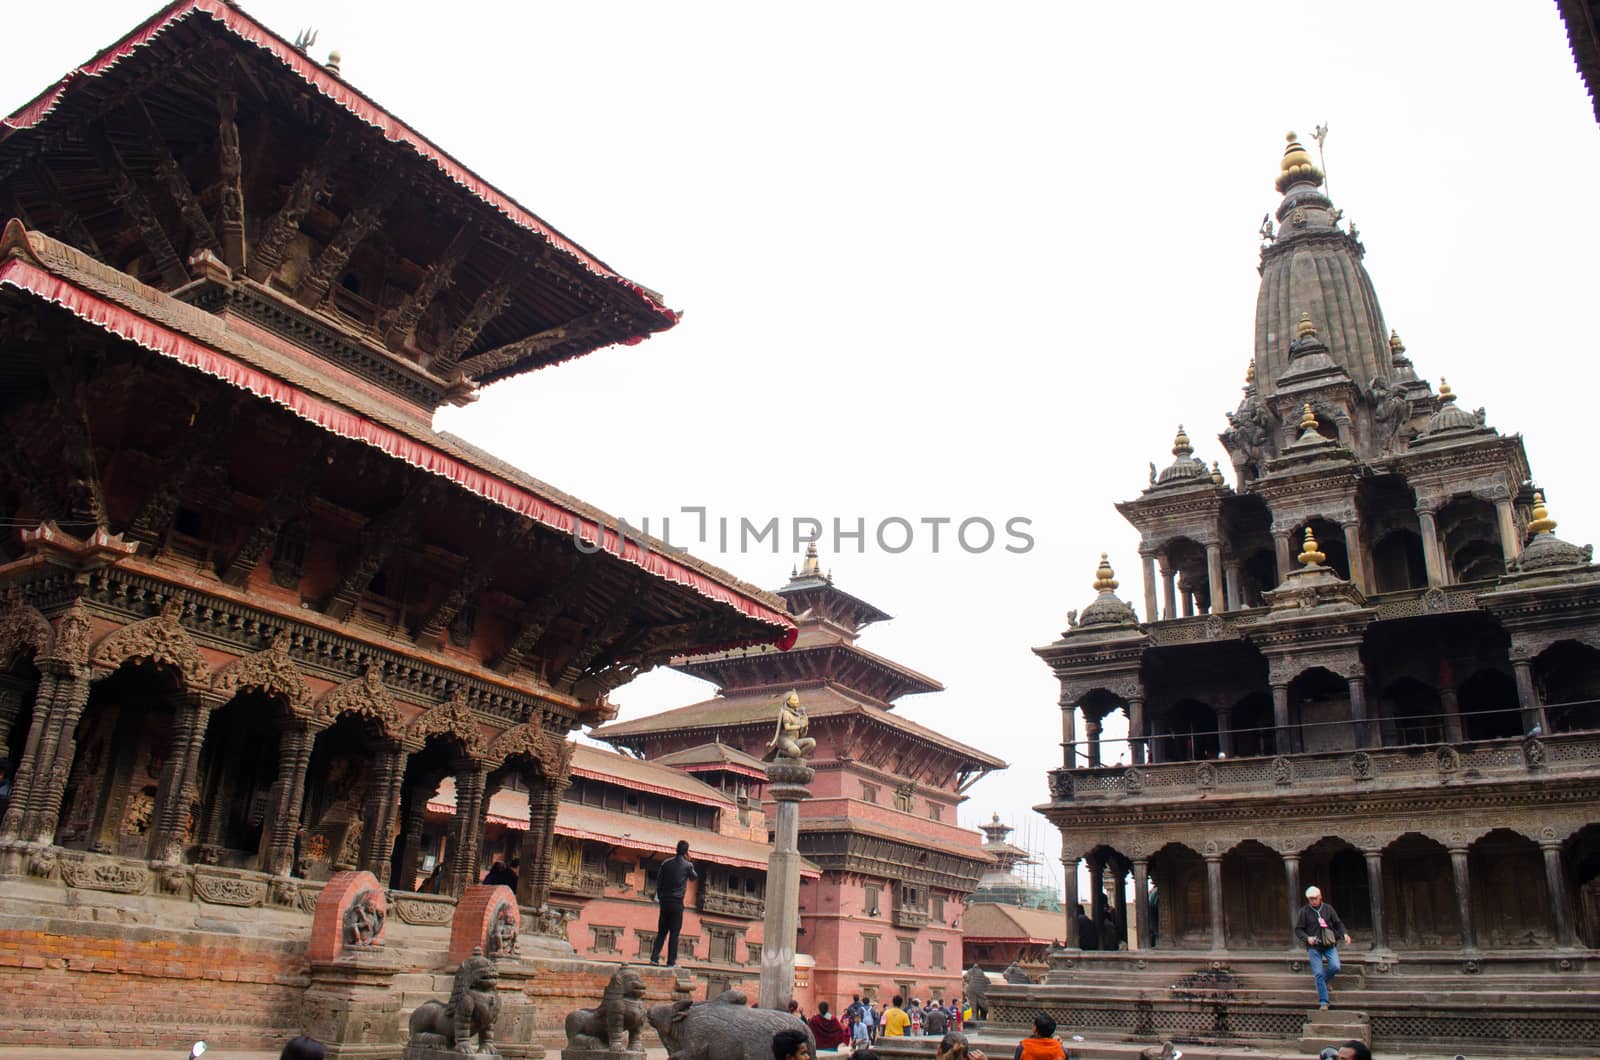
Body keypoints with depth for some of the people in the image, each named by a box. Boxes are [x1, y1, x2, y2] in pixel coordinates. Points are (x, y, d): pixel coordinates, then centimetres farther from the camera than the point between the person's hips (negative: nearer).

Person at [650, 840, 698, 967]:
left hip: (665, 901, 4)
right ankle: (671, 961, -2)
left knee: (662, 931, 10)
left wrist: (660, 897, 15)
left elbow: (658, 881, 7)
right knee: (674, 933, 0)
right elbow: (694, 877, 15)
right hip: (677, 903, -4)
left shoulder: (666, 863, 5)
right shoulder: (687, 865, -4)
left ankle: (654, 957, 2)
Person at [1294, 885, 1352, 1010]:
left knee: (1335, 967, -16)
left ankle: (1323, 980, 18)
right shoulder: (1304, 911, -2)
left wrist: (1344, 934, -10)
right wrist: (1307, 938, -19)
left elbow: (1338, 923, 9)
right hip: (1314, 947, -2)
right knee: (1319, 974, -7)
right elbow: (1298, 930, -1)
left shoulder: (1328, 908, 5)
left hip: (1329, 945, 2)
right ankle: (1323, 1002, 2)